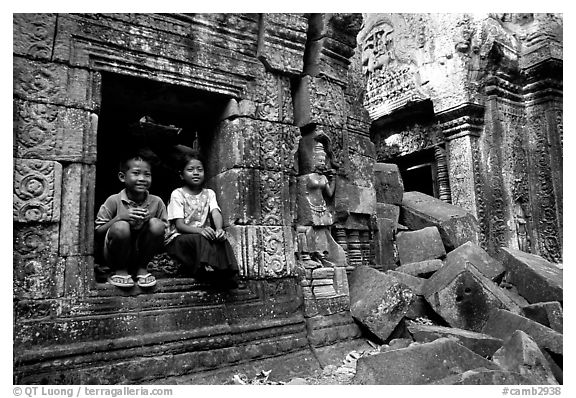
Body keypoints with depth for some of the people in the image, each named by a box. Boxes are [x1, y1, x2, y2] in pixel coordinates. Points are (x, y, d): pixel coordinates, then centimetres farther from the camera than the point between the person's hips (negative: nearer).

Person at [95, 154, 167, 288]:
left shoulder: (156, 202, -2)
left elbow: (165, 230, 1)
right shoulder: (114, 201, -7)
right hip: (115, 257, -2)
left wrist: (151, 219, -19)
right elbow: (97, 232, -7)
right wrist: (120, 217, -23)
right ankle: (120, 271, -3)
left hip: (141, 255, 2)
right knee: (120, 226, -31)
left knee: (156, 225, -23)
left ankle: (142, 269, -1)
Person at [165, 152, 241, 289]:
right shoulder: (177, 194, -3)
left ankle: (227, 273, -27)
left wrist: (219, 229, -32)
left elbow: (215, 212, -9)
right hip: (178, 238, -3)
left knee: (221, 238, -26)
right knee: (200, 240, -34)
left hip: (202, 236, 4)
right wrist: (200, 230, -33)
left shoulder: (209, 193, 11)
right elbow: (179, 225, -13)